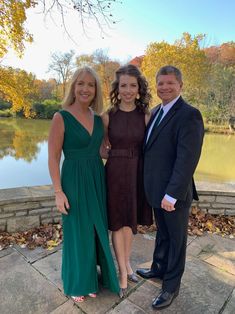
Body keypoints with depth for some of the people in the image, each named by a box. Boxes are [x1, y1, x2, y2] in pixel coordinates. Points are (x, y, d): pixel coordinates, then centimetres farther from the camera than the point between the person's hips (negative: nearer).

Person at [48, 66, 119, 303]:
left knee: (97, 230, 17)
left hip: (97, 179, 5)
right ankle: (77, 283, 37)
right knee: (78, 233, 11)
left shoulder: (98, 118, 5)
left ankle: (93, 277, 42)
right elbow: (53, 157, -11)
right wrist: (58, 191, -13)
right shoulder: (61, 117, -11)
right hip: (74, 180, -5)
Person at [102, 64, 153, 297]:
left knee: (130, 221, 17)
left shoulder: (145, 116, -1)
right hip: (115, 172, -2)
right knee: (118, 223, 10)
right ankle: (123, 270, 30)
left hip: (137, 173, 2)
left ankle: (126, 263, 40)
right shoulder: (107, 116, -5)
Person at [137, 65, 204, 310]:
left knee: (176, 239, 13)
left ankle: (171, 286, 34)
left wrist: (172, 194, -23)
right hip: (156, 189, 7)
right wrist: (149, 184, 10)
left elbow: (187, 159, -23)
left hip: (174, 193, -7)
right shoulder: (156, 111, 9)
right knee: (162, 233, 25)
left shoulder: (189, 115, -17)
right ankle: (158, 269, 47)